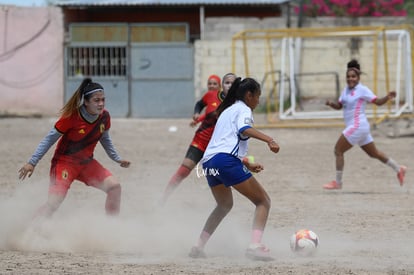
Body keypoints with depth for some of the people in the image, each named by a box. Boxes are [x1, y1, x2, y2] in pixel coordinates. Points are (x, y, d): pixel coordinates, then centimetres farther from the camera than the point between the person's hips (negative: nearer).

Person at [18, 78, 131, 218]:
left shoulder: (104, 117, -7)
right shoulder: (72, 117, -23)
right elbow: (50, 139, -14)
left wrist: (117, 159, 17)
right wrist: (32, 163, -16)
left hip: (86, 163, 6)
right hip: (64, 162, -6)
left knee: (114, 187, -8)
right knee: (54, 202, -21)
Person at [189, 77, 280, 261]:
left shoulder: (227, 111, 32)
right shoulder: (243, 109, 6)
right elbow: (244, 129, -16)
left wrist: (247, 165, 39)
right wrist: (269, 140, -29)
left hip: (208, 162, 9)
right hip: (226, 161, -9)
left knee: (224, 205, 32)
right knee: (263, 201, -3)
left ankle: (199, 246, 26)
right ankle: (255, 245, -22)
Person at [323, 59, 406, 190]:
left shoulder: (362, 90, -12)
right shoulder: (346, 90, 11)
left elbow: (378, 102, -10)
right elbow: (339, 106, 16)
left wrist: (388, 97, -29)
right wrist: (331, 104, -5)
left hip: (357, 126, -9)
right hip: (354, 126, 9)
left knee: (338, 150, -6)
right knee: (373, 153, 19)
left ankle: (338, 182, 2)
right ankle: (399, 169, 30)